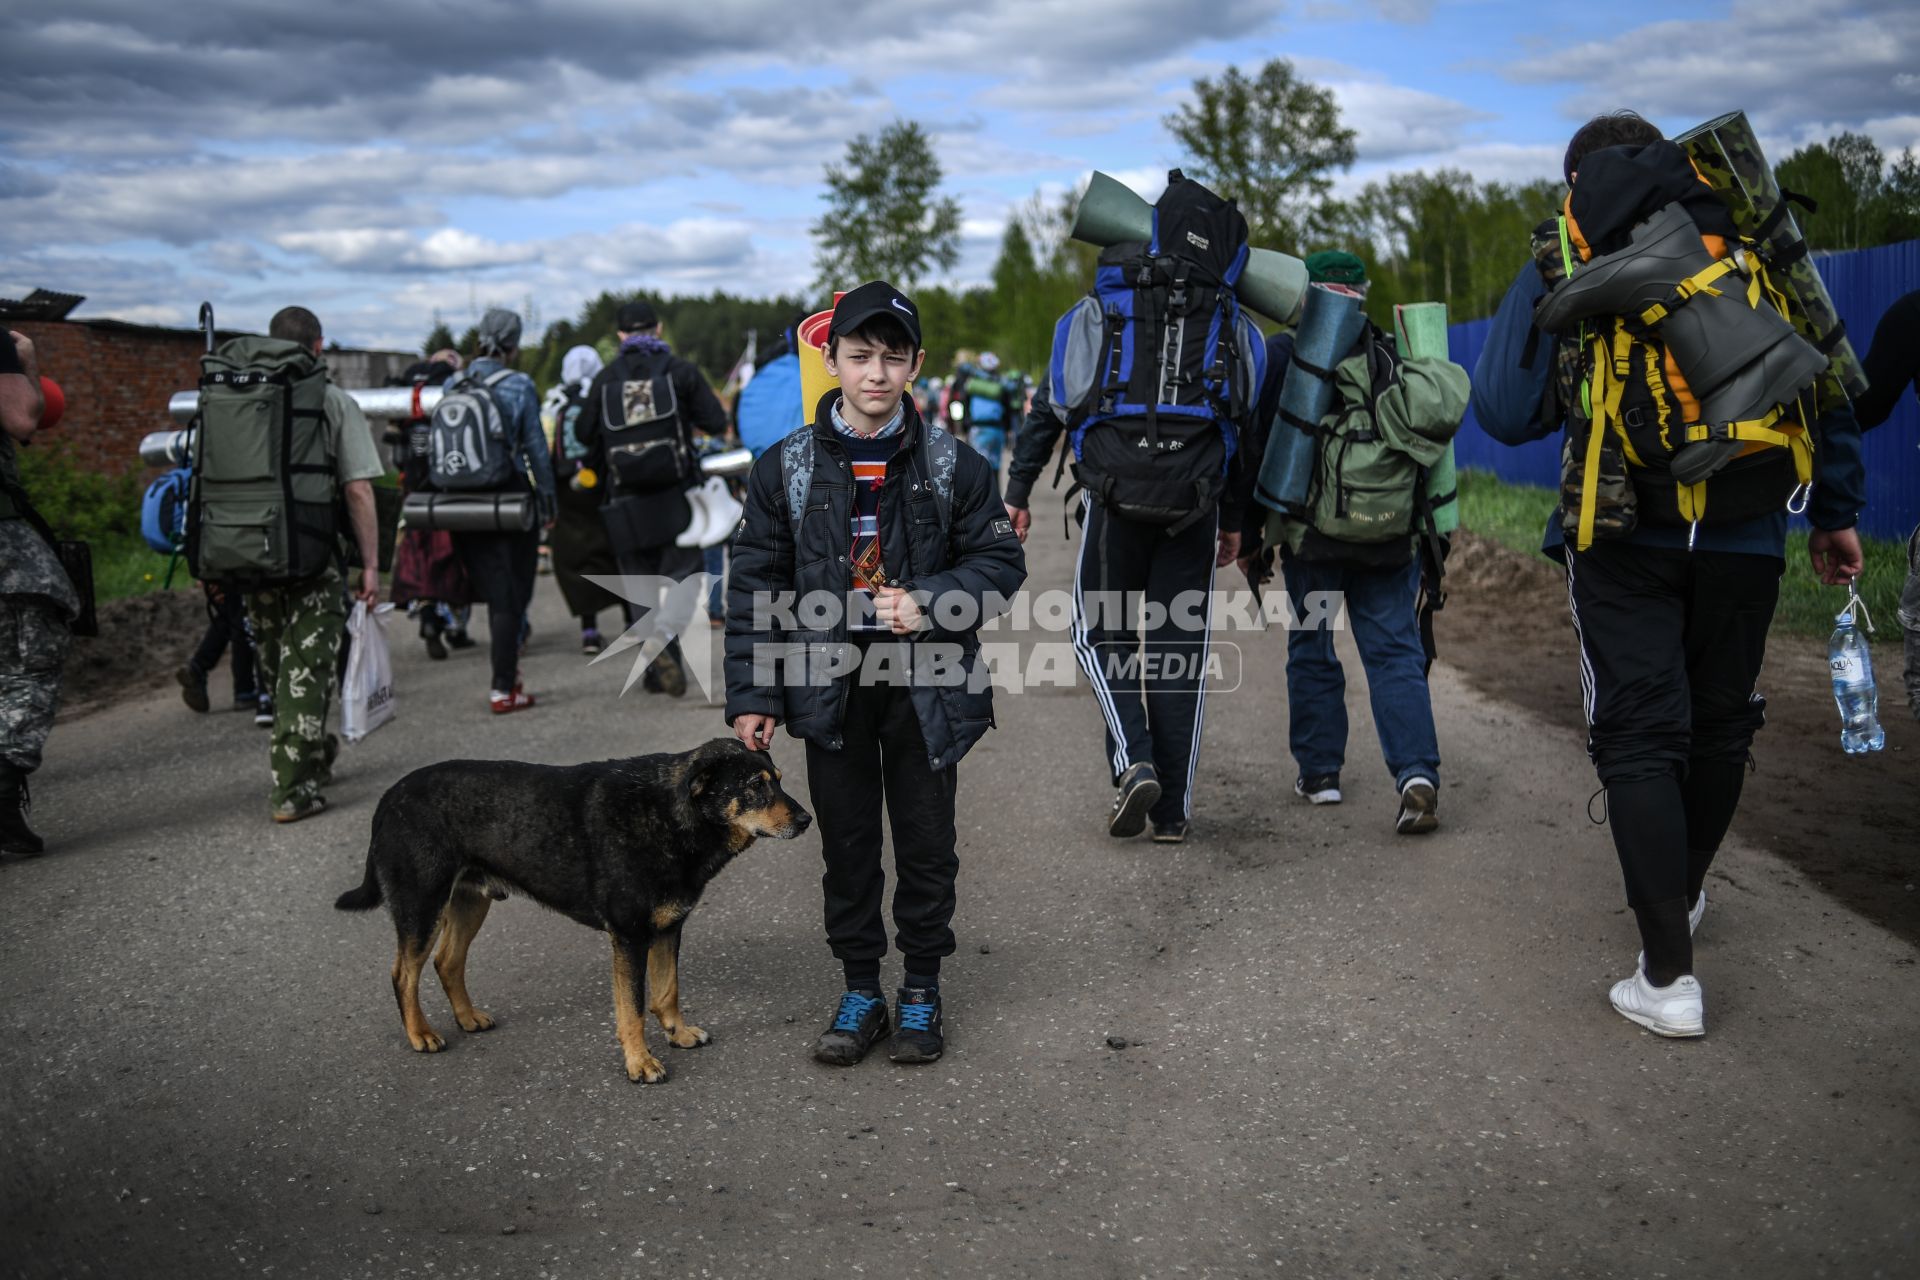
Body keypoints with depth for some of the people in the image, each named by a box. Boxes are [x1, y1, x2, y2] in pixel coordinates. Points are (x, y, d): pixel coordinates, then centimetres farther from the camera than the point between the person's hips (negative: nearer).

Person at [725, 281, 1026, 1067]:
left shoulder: (953, 464, -3)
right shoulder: (788, 467, -1)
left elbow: (1002, 561, 1)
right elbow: (756, 584, 1)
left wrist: (929, 599, -17)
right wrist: (751, 696, -3)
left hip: (926, 684, -1)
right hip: (830, 684, 1)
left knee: (926, 843, 9)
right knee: (847, 845, 10)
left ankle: (922, 991, 26)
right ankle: (860, 990, 26)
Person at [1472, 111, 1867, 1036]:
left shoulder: (1562, 271, 1)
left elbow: (1506, 415, 0)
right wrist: (1837, 512, 16)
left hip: (1625, 537, -3)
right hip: (1746, 538, 3)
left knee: (1639, 736, -1)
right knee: (1720, 724, 18)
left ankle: (1668, 975, -5)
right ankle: (1683, 895, 40)